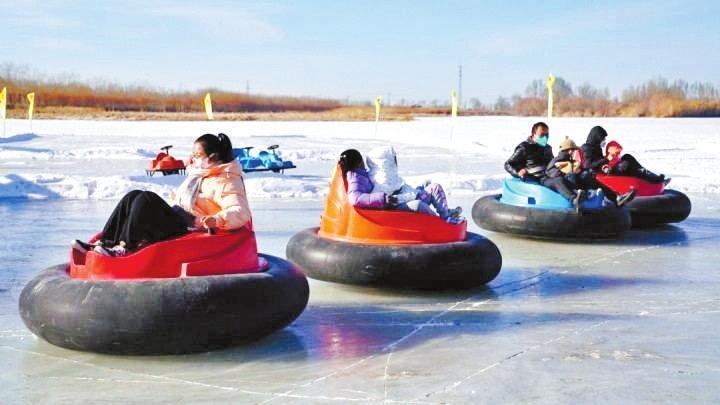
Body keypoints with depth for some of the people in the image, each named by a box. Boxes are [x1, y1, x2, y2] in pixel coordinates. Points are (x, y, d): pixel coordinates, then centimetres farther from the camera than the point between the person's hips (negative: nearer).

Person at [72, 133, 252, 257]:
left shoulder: (226, 182, -6)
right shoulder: (202, 175, 23)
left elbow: (241, 213, -21)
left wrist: (217, 220, -36)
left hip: (190, 229, -10)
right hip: (180, 221, 10)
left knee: (146, 199, -25)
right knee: (134, 196, -4)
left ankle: (125, 248, -27)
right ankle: (104, 243, -12)